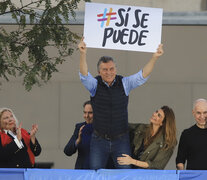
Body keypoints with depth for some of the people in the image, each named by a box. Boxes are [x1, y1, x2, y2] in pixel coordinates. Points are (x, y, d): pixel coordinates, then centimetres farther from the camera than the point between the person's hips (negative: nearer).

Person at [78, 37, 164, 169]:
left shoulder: (125, 84, 1)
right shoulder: (95, 85, -2)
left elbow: (142, 76, -9)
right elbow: (84, 75, -19)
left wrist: (155, 58, -25)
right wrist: (83, 54, -37)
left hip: (121, 140, 0)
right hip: (99, 140, 0)